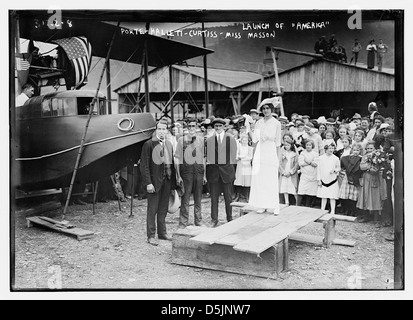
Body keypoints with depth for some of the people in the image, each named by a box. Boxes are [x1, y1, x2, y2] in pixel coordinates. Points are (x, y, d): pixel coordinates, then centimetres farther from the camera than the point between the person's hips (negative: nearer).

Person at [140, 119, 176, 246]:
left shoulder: (169, 145, 11)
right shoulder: (149, 144, -8)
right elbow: (144, 165, -11)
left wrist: (173, 180, 8)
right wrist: (148, 183, -16)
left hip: (167, 181, 6)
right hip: (154, 181, -6)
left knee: (163, 209, 14)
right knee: (152, 209, 1)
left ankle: (162, 232, 25)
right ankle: (151, 236, 9)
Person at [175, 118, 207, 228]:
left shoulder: (201, 139, 6)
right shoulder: (181, 140, -1)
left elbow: (204, 158, 9)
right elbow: (177, 159, -1)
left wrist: (205, 174, 6)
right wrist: (178, 175, -6)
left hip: (199, 170, 2)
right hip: (186, 170, -2)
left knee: (198, 197, 11)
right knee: (185, 198, -1)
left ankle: (198, 220, 24)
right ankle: (183, 222, 8)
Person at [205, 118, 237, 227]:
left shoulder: (230, 139, 4)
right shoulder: (209, 140, 6)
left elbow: (233, 155, 4)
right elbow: (207, 155, 8)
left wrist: (232, 168, 0)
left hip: (227, 170, -1)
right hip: (213, 171, 1)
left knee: (228, 197, 7)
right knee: (214, 197, 4)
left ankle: (229, 218, 20)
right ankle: (214, 219, 13)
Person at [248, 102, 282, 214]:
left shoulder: (276, 123, 2)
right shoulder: (258, 123, 12)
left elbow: (278, 142, 3)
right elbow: (255, 139, 12)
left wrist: (277, 157, 1)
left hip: (271, 151, -3)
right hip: (259, 152, 4)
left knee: (272, 180, -4)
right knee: (259, 179, 1)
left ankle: (275, 206, 3)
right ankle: (263, 205, 9)